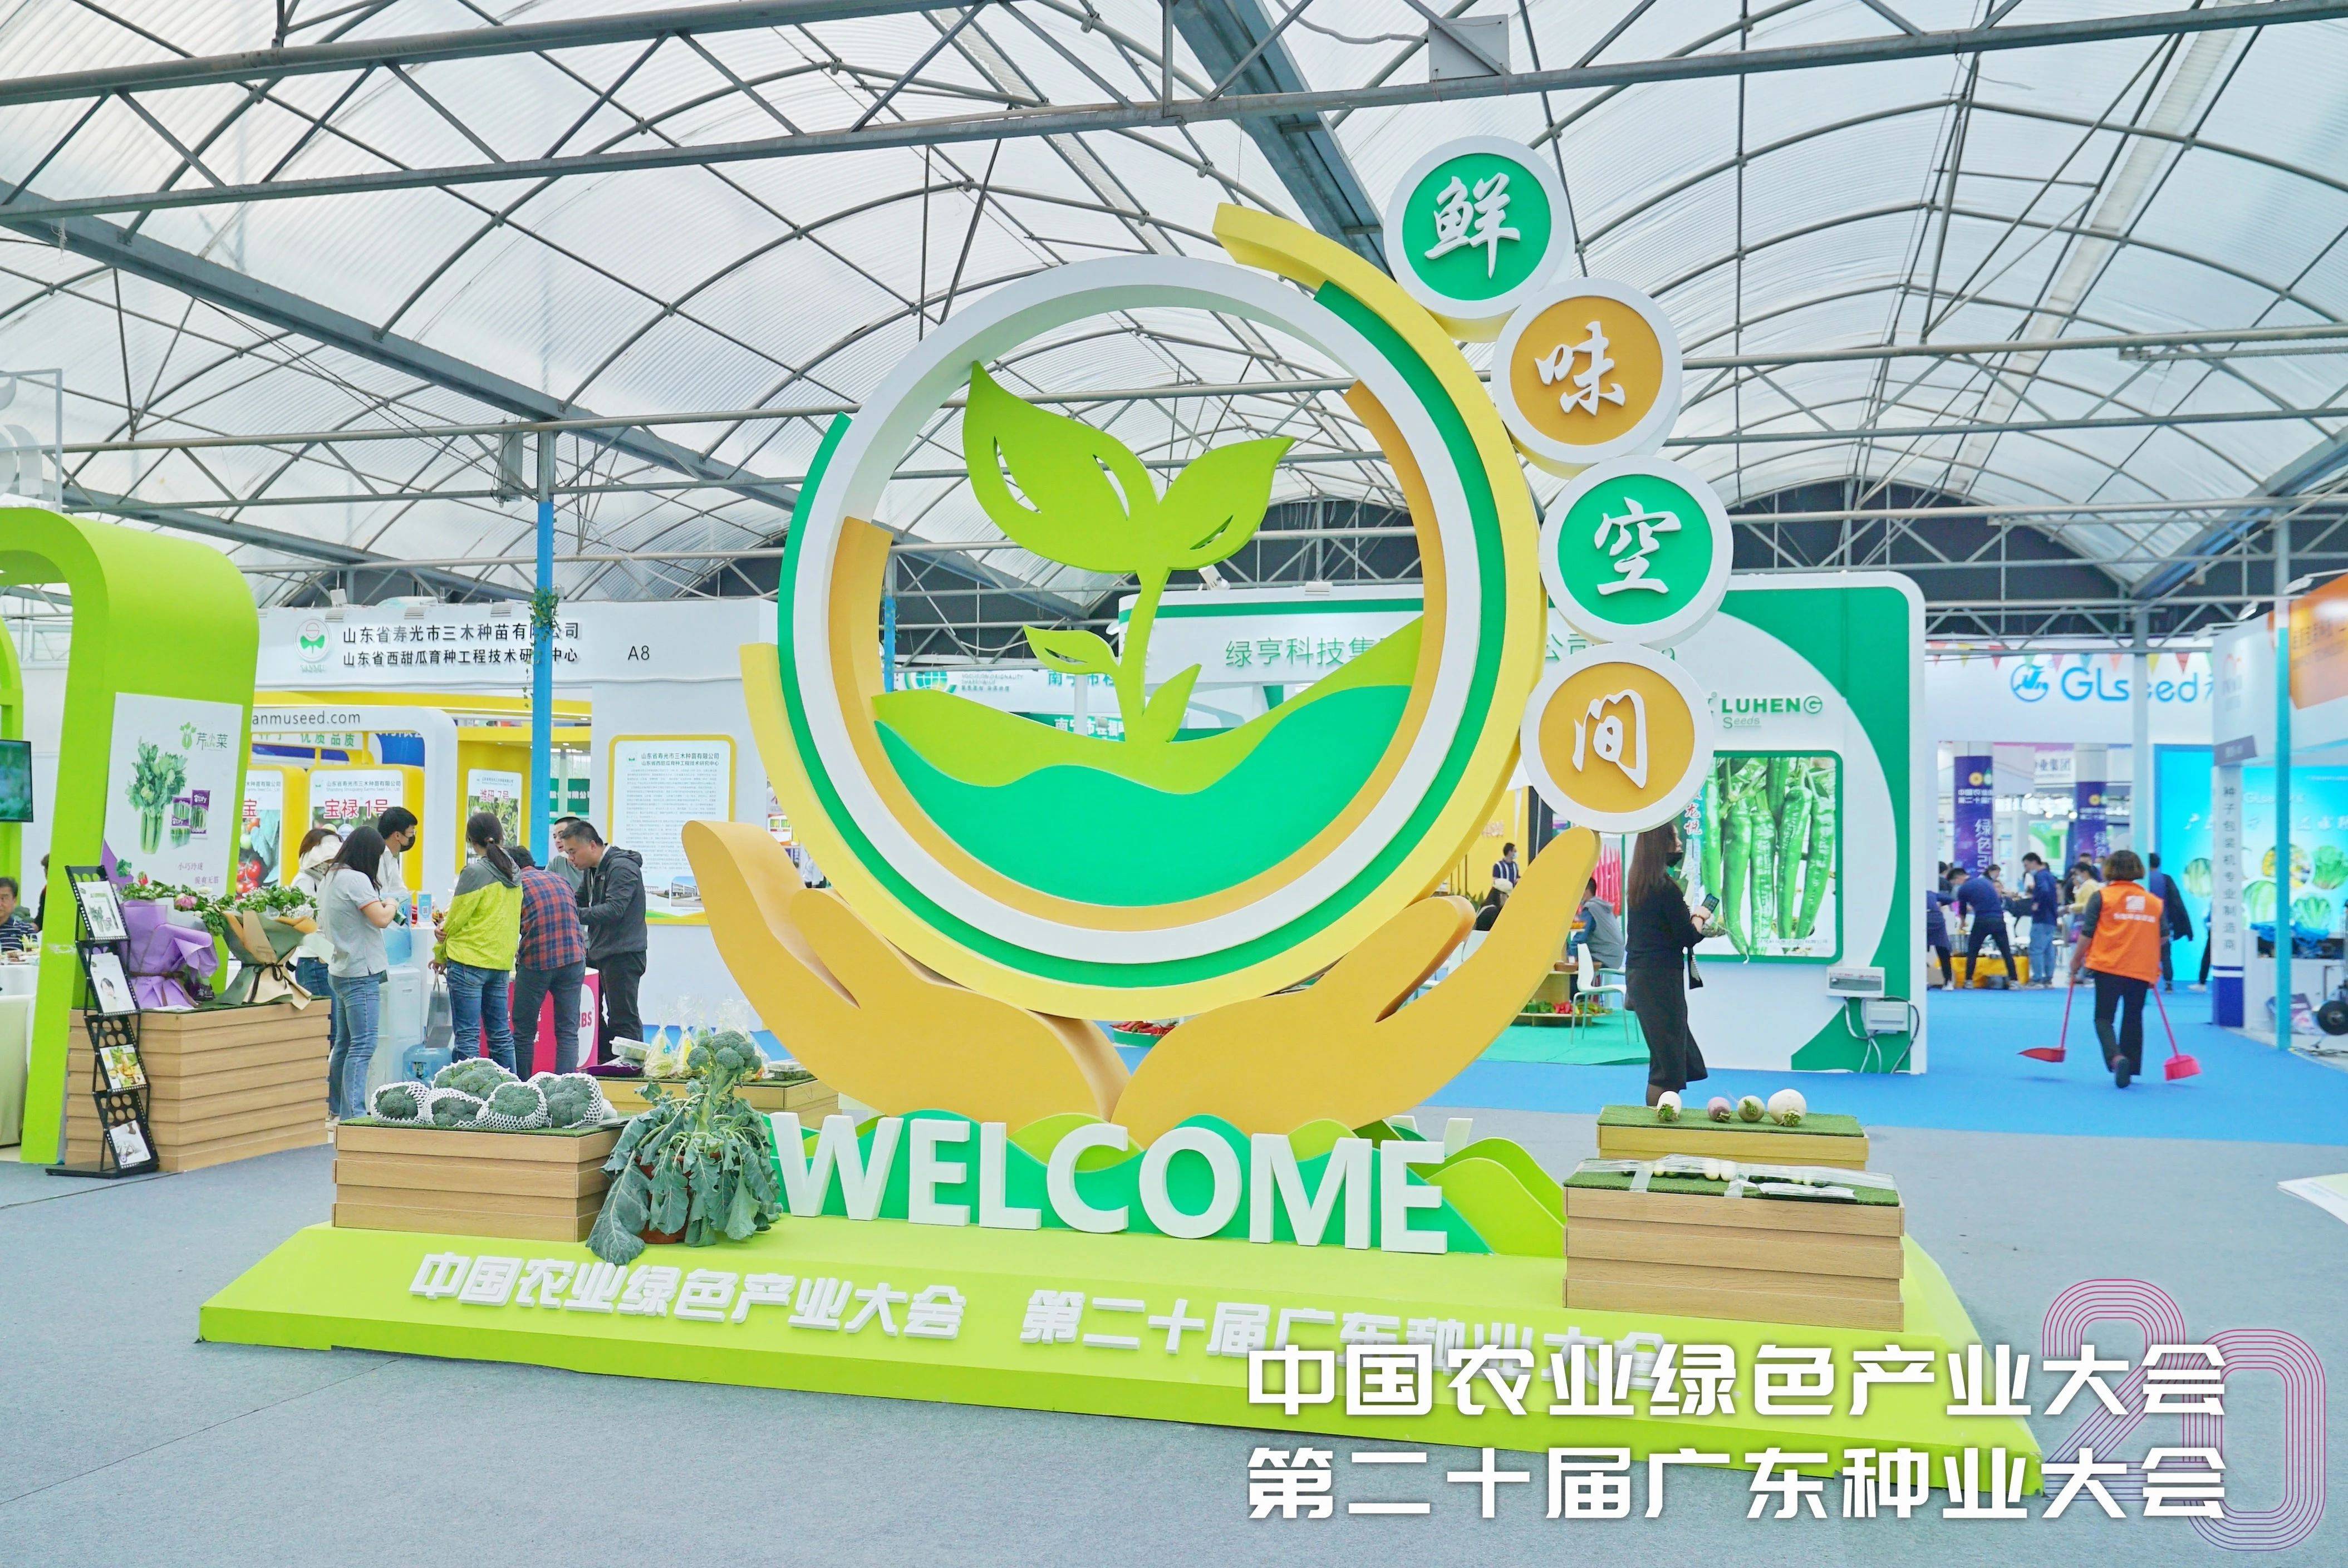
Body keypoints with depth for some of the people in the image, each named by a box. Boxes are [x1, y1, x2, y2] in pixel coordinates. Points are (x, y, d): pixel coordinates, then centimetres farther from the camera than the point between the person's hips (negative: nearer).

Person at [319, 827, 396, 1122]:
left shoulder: (328, 876, 12)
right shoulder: (356, 879, -17)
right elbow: (381, 919, -23)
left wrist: (379, 904, 16)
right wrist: (390, 905, -1)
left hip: (340, 970, 10)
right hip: (361, 972, -10)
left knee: (343, 1043, 17)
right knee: (363, 1046, -9)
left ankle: (335, 1108, 24)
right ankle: (353, 1114, -12)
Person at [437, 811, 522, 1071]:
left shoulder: (475, 871, -12)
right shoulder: (514, 872, 10)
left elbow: (456, 919, -8)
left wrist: (440, 954, 6)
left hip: (469, 962, -7)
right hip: (503, 962, 7)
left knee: (467, 1037, -4)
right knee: (501, 1035, 13)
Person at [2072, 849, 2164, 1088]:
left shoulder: (2101, 896, -2)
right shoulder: (2154, 900, 9)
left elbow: (2087, 934, -4)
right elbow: (2163, 936, 14)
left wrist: (2077, 960, 9)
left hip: (2108, 967, -3)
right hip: (2142, 970, 4)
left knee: (2104, 1017, 2)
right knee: (2133, 1019, 15)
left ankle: (2116, 1057, -23)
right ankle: (2131, 1068, 18)